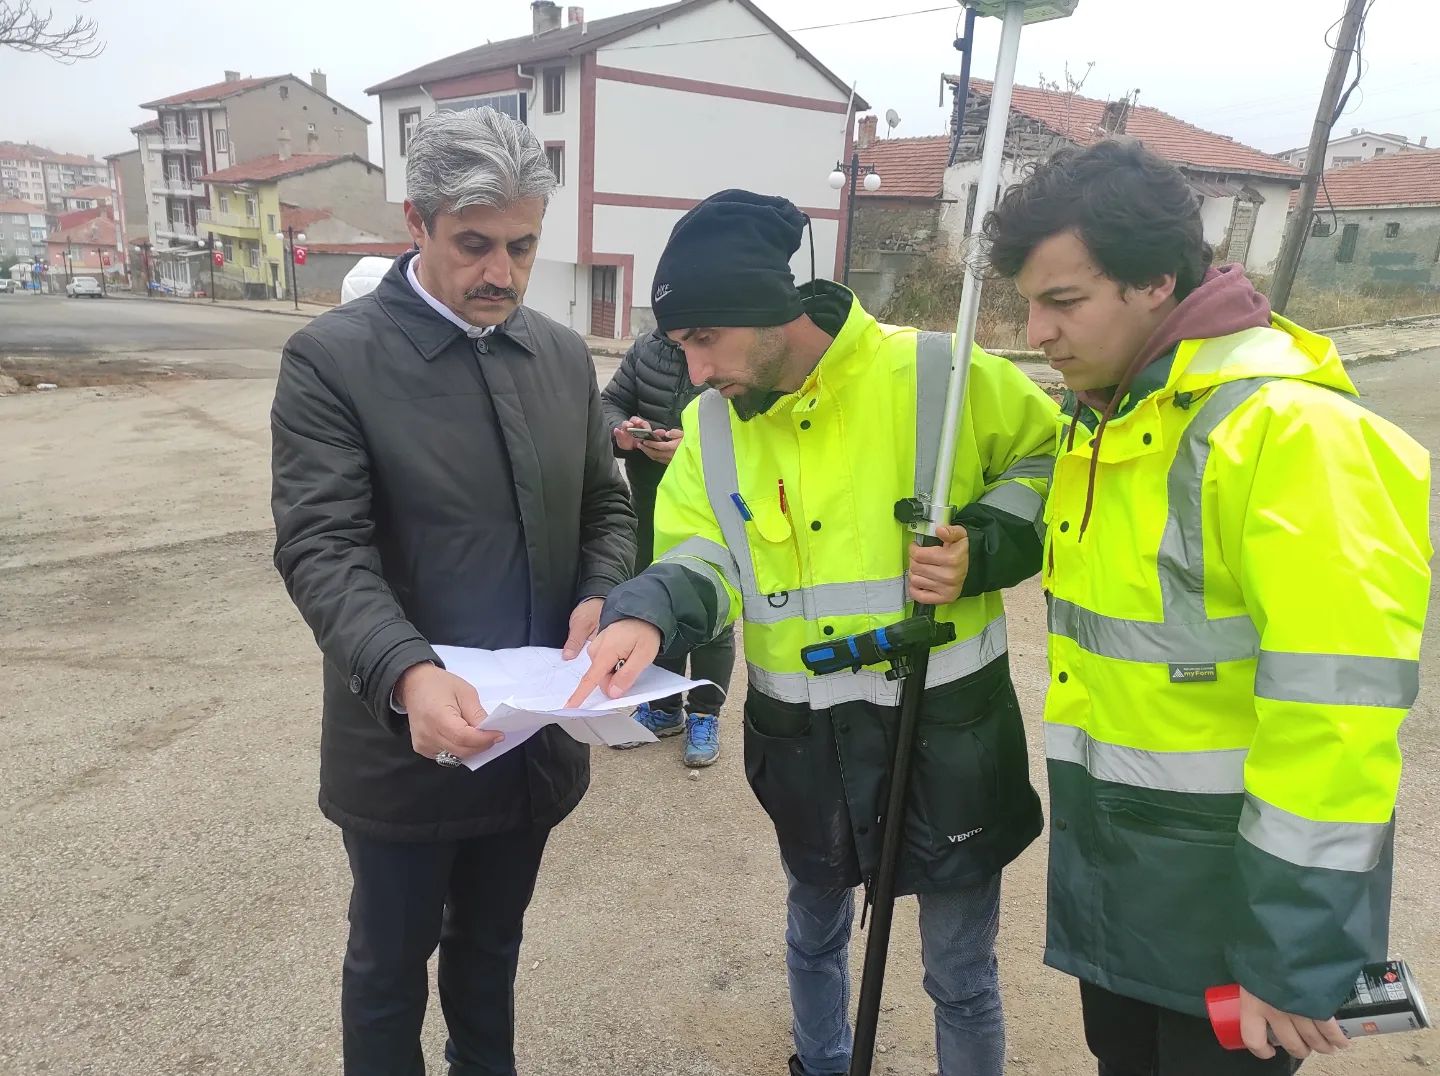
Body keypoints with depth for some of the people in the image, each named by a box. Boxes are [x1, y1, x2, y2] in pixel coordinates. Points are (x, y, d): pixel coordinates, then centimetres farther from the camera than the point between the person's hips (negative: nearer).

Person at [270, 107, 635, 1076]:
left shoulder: (564, 356, 4)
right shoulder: (332, 358, -12)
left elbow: (607, 506, 9)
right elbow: (321, 548, -19)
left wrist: (602, 595, -12)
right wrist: (407, 672, -36)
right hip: (408, 741, -4)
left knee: (492, 944, 25)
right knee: (390, 963, 17)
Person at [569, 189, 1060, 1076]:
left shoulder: (941, 376, -16)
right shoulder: (712, 425, -2)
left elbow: (1054, 467, -3)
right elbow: (699, 555, -10)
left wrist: (982, 548, -21)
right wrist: (646, 616, -32)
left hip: (947, 728, -4)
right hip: (804, 739, 4)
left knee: (962, 974, 16)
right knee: (815, 930, 29)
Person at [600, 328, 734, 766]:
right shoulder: (648, 347, 1)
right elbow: (611, 400, 9)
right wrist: (620, 429, -13)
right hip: (653, 512, 5)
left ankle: (705, 715, 32)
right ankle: (664, 707, 39)